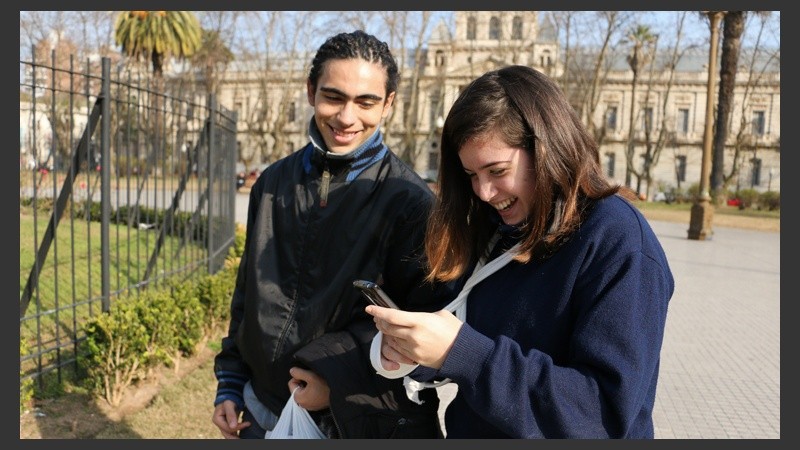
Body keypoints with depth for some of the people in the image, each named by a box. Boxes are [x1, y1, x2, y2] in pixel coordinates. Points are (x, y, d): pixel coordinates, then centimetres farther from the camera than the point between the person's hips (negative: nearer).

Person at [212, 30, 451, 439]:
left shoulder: (409, 200, -14)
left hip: (360, 422, -4)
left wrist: (337, 379, -20)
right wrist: (230, 385, 10)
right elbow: (247, 295, 9)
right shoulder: (274, 183, 2)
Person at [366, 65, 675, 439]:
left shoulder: (619, 242, -22)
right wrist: (408, 353, -19)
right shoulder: (492, 230, -1)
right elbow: (473, 344, 2)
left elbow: (609, 414, -27)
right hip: (471, 432, 6)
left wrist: (461, 351, -33)